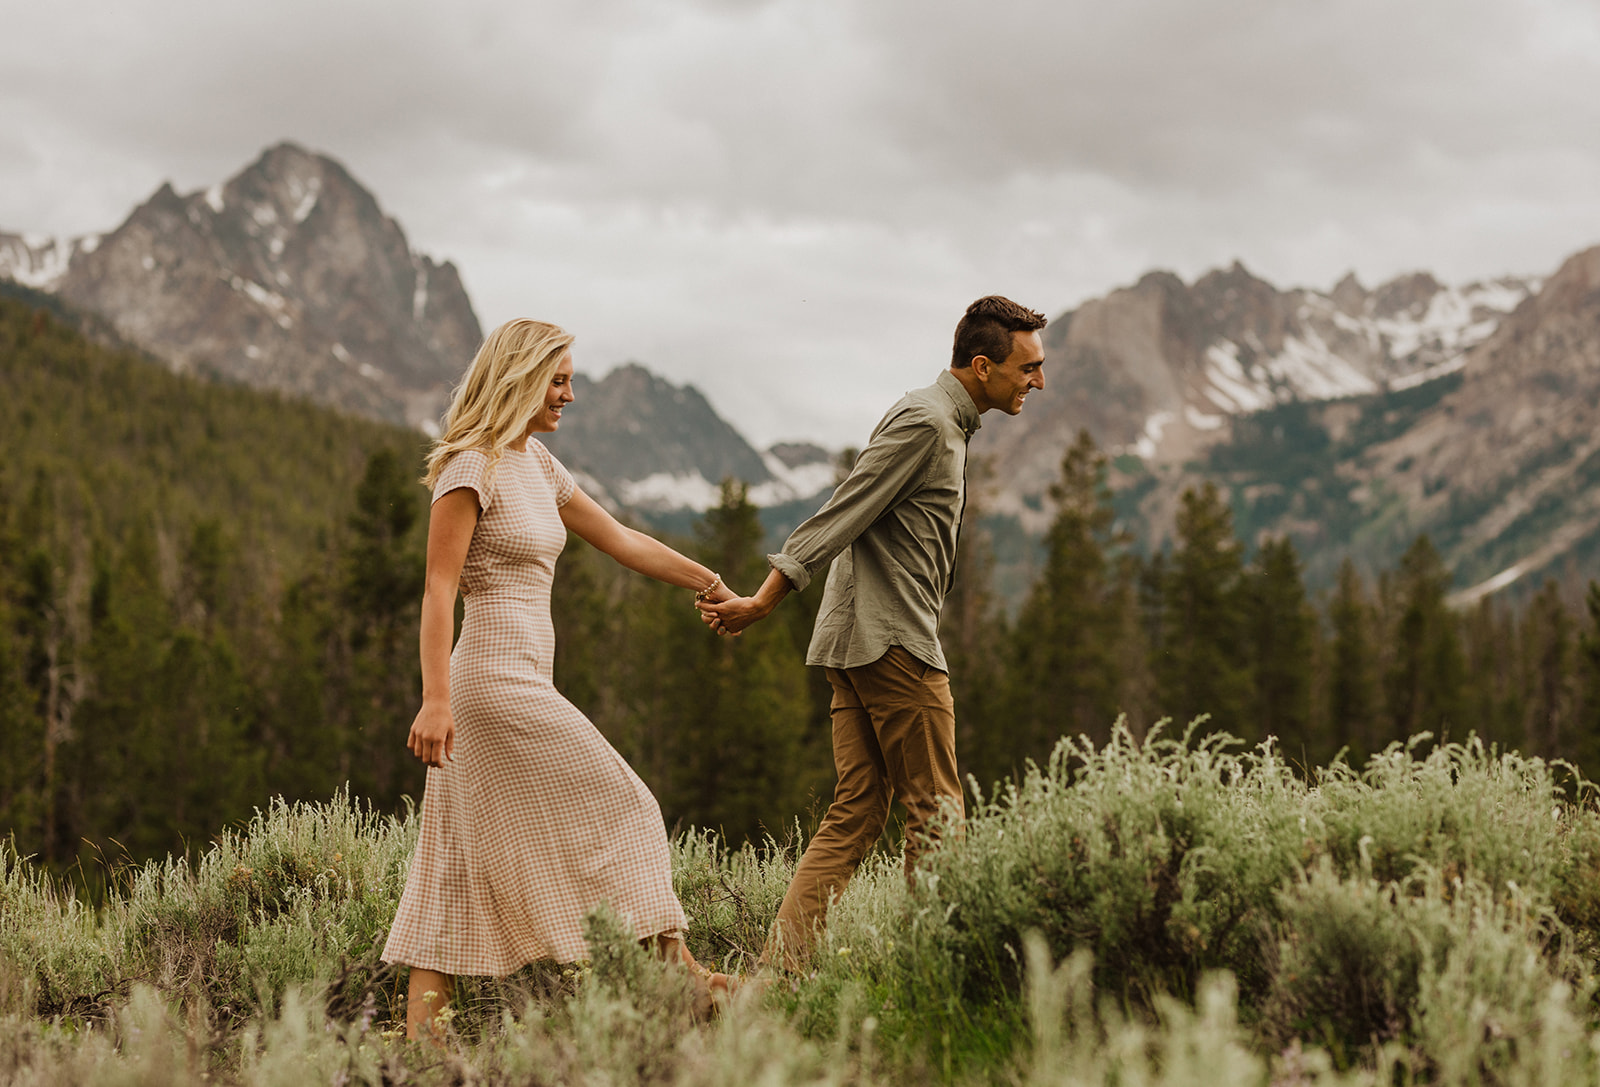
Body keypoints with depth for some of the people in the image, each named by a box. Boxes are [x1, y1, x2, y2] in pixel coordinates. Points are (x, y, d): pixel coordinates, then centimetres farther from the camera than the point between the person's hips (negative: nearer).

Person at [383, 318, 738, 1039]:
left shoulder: (535, 463, 16)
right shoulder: (472, 467, -11)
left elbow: (619, 540, 23)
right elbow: (439, 587, -17)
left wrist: (708, 582, 26)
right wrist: (435, 697, -24)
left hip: (522, 681, 9)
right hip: (497, 682, -9)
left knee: (463, 861, 6)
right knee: (617, 812, -1)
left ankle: (419, 1031, 7)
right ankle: (677, 970, 9)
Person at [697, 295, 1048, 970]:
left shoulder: (943, 422, 21)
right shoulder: (926, 422, -12)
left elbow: (851, 519, 25)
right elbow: (841, 515, -17)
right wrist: (762, 602, -19)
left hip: (859, 638, 10)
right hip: (893, 640, -10)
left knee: (855, 814, 4)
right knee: (934, 813, -2)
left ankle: (778, 968, -1)